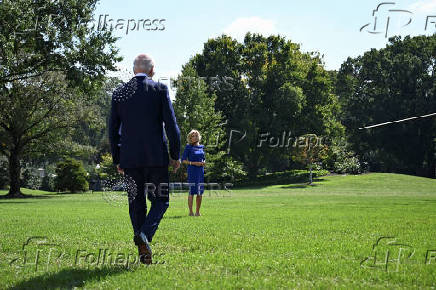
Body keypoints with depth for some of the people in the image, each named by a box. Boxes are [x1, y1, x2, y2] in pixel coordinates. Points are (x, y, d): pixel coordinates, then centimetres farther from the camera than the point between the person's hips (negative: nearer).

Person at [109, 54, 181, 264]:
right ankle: (144, 234, -18)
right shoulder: (159, 89, -1)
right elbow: (171, 124, -5)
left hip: (130, 159, 3)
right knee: (160, 200, 7)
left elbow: (113, 130, 9)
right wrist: (175, 155, 3)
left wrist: (117, 160, 16)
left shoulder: (119, 93, 7)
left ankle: (143, 251, 9)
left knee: (136, 203, 10)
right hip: (156, 156, -3)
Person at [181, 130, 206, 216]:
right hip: (192, 171, -5)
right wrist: (194, 163, -15)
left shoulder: (201, 147, 13)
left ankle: (197, 212, 13)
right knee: (192, 191, -7)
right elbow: (183, 160, -5)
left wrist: (204, 162, 0)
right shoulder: (188, 147, -2)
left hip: (200, 171, 5)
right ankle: (190, 212, -1)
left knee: (200, 192, 5)